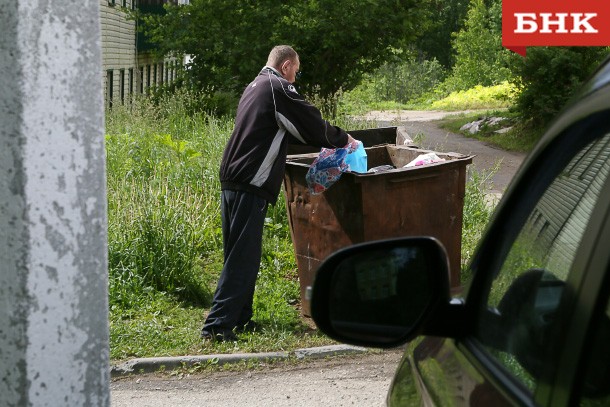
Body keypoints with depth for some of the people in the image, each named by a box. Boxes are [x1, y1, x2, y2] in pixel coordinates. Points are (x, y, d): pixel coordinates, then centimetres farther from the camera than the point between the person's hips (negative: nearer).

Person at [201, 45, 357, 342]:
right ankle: (217, 325, -13)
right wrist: (342, 139, 13)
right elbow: (312, 123, -5)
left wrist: (329, 141, 31)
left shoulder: (254, 87, 23)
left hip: (231, 181, 10)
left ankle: (240, 319, 20)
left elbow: (286, 130, 31)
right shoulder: (278, 88, -6)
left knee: (238, 254, 14)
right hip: (251, 184, -10)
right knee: (243, 258, -9)